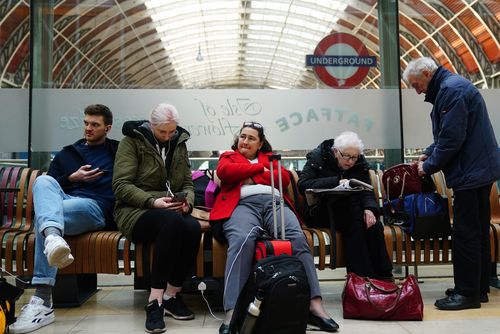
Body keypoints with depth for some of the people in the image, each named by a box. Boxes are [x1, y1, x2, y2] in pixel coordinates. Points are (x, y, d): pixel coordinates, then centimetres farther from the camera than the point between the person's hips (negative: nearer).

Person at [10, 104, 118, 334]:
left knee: (43, 214, -35)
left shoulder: (119, 151, 21)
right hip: (63, 202, 4)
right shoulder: (67, 154, 31)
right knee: (43, 180, -33)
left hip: (96, 207, -4)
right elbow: (47, 187, 21)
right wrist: (73, 177, 4)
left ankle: (42, 302, -50)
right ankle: (53, 235, -67)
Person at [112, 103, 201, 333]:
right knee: (173, 221, -37)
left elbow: (188, 184, 13)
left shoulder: (179, 143, 14)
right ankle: (155, 301, -31)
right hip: (135, 211, -4)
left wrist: (187, 201, -10)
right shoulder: (132, 141, -2)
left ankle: (171, 296, -15)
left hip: (171, 211, 4)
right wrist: (152, 201, -23)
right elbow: (121, 185, -10)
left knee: (193, 227, -31)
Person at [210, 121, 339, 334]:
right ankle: (232, 314, -45)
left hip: (274, 202, 3)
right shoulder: (228, 157, 29)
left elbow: (285, 178, 13)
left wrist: (254, 177, 4)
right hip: (242, 204, -2)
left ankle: (315, 305, -33)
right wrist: (260, 168, 7)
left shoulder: (269, 157, 33)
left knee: (298, 238, -29)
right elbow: (224, 171, 3)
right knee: (242, 240, -37)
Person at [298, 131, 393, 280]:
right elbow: (303, 184, -20)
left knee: (375, 226, -23)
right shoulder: (317, 158, -6)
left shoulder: (360, 163, 7)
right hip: (325, 212, -4)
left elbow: (367, 191, 5)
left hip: (352, 210, 4)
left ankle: (383, 276, -18)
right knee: (353, 226, -30)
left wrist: (369, 209, -19)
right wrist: (336, 182, -27)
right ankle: (361, 277, -28)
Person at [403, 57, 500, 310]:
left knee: (465, 232, -5)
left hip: (471, 172, -11)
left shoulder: (452, 89, -16)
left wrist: (429, 166, -11)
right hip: (479, 168, 11)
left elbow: (452, 138, -22)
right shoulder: (449, 87, 17)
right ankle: (479, 287, 25)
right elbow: (448, 134, 23)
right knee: (477, 230, 15)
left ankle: (468, 292, 4)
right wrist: (428, 153, 10)